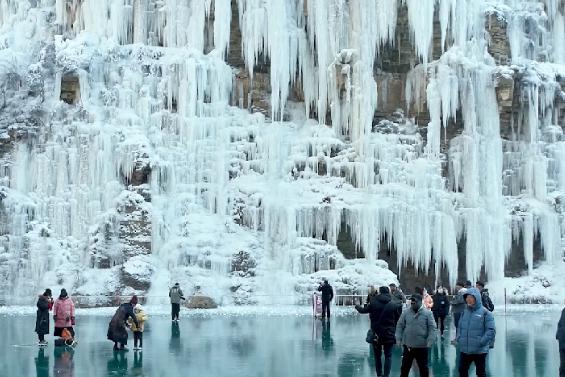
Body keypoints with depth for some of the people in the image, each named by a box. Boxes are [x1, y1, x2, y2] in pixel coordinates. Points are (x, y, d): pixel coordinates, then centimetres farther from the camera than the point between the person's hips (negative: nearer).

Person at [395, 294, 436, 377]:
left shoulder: (427, 313, -5)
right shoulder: (405, 313, 1)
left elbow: (432, 329, -6)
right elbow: (400, 326, 5)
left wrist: (429, 342, -14)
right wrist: (398, 340, -1)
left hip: (422, 346, -2)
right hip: (407, 346, 2)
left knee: (423, 368, 11)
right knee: (404, 367, 11)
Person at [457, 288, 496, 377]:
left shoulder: (485, 312, -10)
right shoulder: (465, 312, 7)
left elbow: (491, 330, -14)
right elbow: (460, 327, 17)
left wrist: (481, 342, -19)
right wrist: (459, 338, 2)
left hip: (480, 350, -5)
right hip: (464, 350, 5)